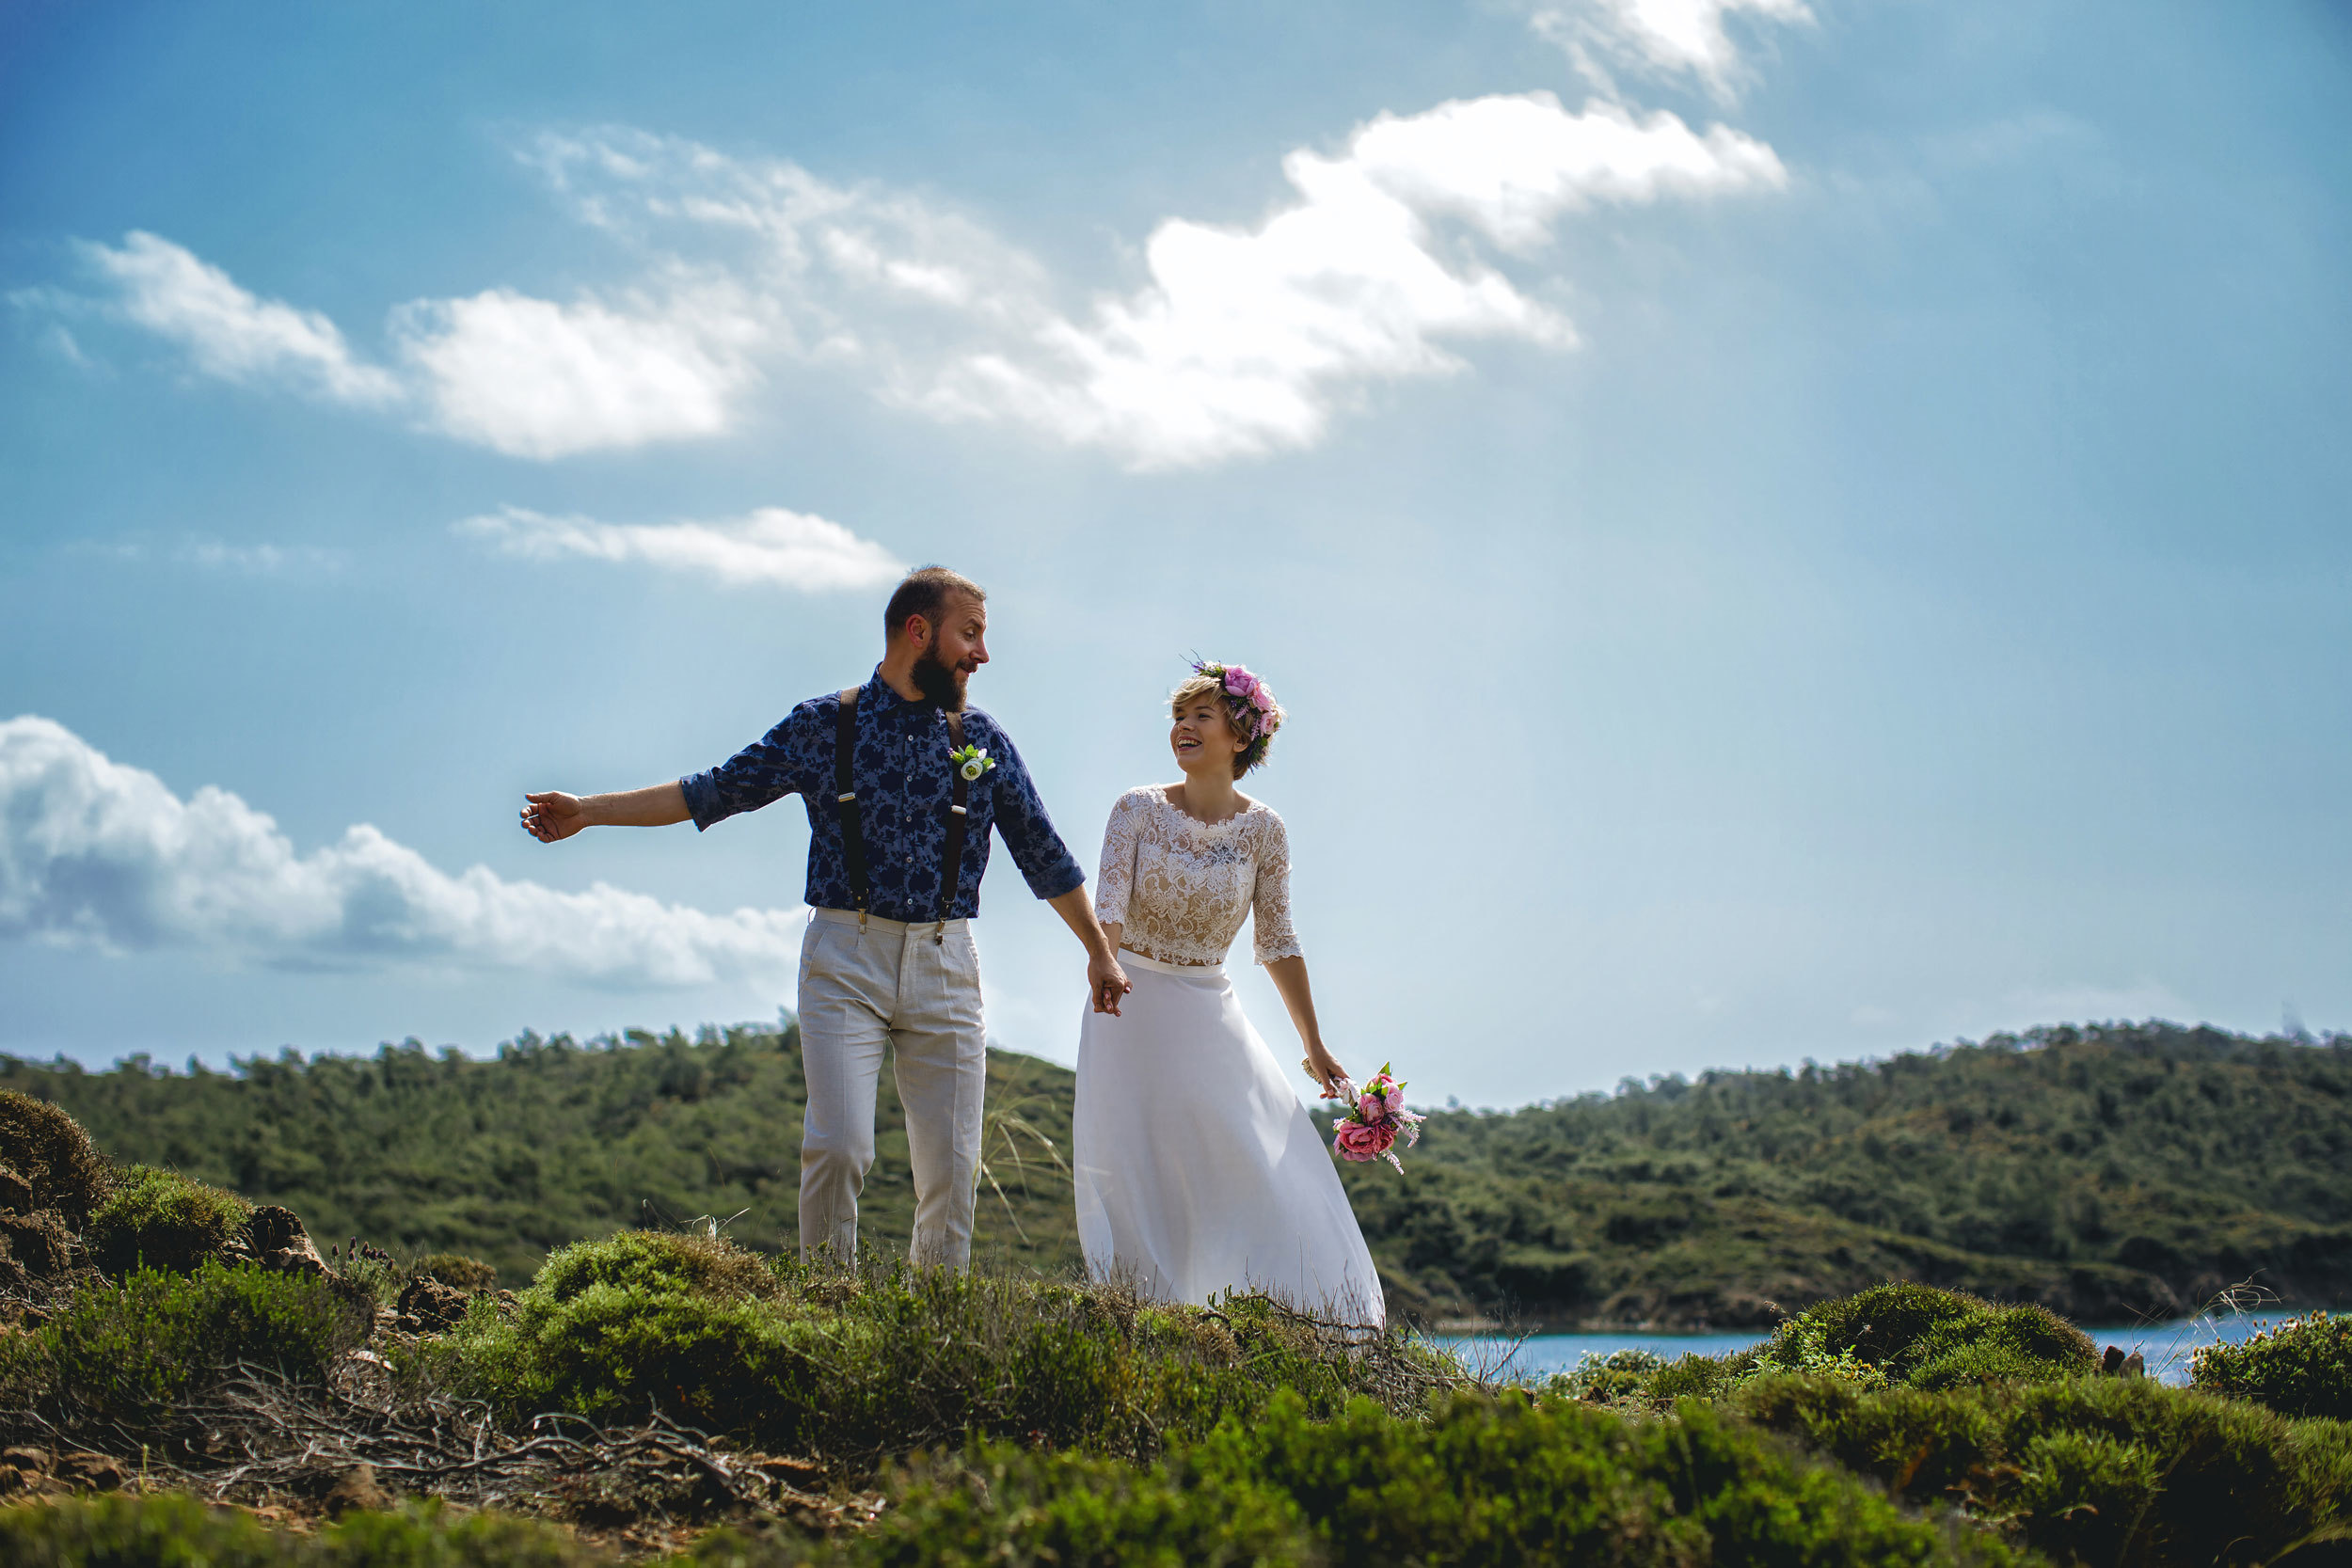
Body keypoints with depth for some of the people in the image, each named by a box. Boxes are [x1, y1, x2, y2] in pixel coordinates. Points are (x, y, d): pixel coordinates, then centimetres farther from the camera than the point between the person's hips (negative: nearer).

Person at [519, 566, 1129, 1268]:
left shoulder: (982, 739, 11)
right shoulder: (823, 725, 5)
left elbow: (1042, 851, 18)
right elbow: (715, 790, 10)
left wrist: (1100, 950, 21)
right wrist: (588, 810, 8)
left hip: (945, 970, 2)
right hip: (845, 960, -2)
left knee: (951, 1165, -2)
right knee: (838, 1147, -15)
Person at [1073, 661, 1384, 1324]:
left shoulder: (1263, 830, -2)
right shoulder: (1138, 810, -6)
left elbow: (1277, 944, 4)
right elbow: (1108, 908, -15)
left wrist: (1314, 1046, 6)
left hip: (1212, 1014, 2)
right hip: (1132, 1007, -1)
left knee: (1265, 1164, -3)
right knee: (1133, 1166, -3)